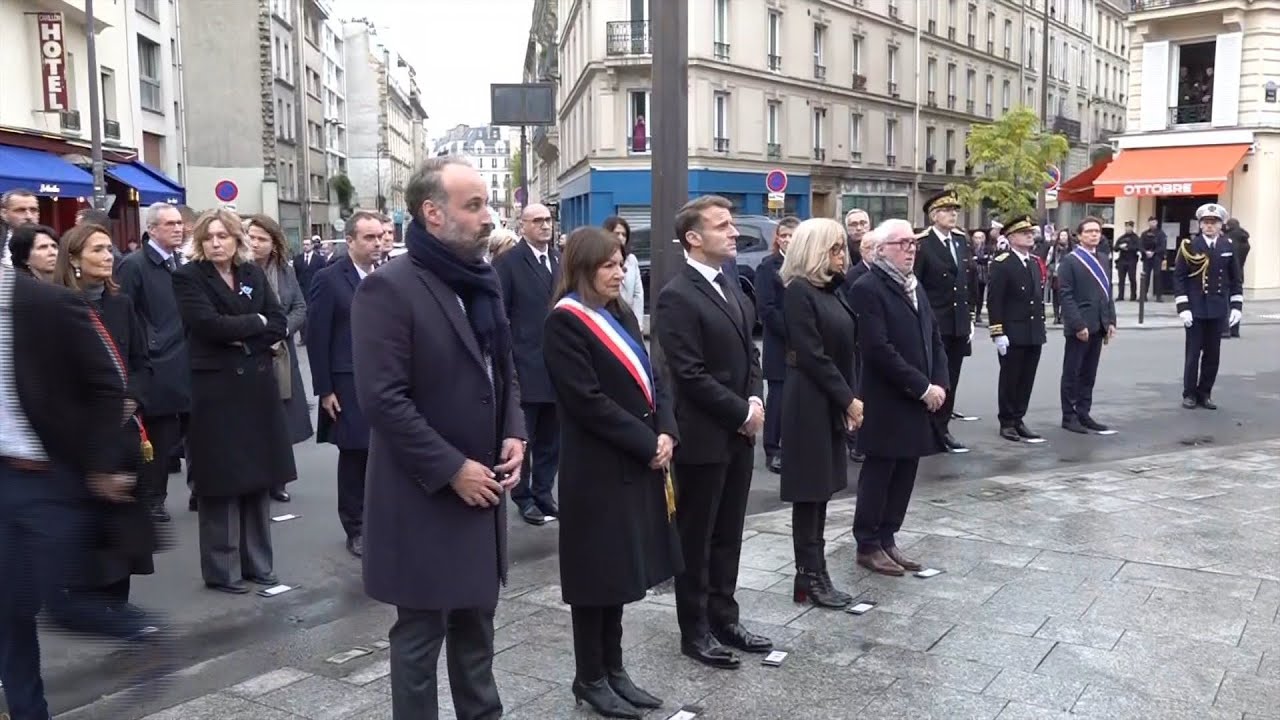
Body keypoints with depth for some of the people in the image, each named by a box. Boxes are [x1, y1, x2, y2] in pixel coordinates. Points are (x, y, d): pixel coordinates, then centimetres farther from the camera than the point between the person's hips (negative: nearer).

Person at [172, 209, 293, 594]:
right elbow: (209, 323, -18)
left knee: (258, 477, 9)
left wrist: (243, 338, -12)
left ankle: (256, 562, 20)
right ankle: (221, 570, 10)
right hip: (216, 388, -4)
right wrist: (255, 322, -7)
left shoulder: (254, 273, 10)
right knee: (222, 480, 0)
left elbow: (279, 323, 4)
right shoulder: (188, 277, -3)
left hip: (257, 385, 5)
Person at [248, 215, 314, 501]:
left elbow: (301, 309, 6)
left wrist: (282, 329, -11)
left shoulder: (285, 271, 7)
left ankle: (276, 480, 23)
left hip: (280, 357, 5)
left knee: (280, 421, 11)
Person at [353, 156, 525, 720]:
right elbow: (383, 400, -21)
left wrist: (514, 433, 0)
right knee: (421, 632, 8)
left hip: (483, 487, 7)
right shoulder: (388, 288, -16)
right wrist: (451, 469, -19)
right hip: (426, 497, -7)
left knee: (476, 622, 19)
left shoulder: (483, 282, 9)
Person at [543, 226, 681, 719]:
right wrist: (647, 443, -15)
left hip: (637, 463, 8)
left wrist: (665, 432, -5)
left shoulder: (622, 315, 13)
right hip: (597, 468, -8)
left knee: (619, 568, 15)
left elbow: (650, 379, 12)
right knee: (597, 570, 4)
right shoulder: (565, 322, -13)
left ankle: (612, 668, 28)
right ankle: (589, 678, 20)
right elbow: (588, 401, -19)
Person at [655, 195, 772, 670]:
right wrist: (742, 412, -14)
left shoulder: (731, 288, 12)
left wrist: (755, 401, 0)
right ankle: (695, 631, 19)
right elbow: (690, 376, -20)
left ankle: (724, 618, 29)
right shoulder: (677, 297, -16)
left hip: (739, 433, 8)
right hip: (703, 436, -8)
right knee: (696, 538, 6)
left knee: (728, 534, 16)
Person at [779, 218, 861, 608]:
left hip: (832, 402, 8)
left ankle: (815, 573, 18)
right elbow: (811, 356, -18)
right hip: (810, 403, -8)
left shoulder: (832, 288, 12)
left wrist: (849, 398, 4)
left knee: (821, 489, 11)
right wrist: (848, 399, -14)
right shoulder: (799, 291, -13)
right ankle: (809, 579, 8)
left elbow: (844, 347, 12)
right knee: (810, 491, -1)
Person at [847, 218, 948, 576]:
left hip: (919, 400, 8)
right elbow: (878, 350, -20)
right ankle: (868, 546, 14)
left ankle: (887, 538, 22)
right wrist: (922, 388, -17)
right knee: (878, 474, 2)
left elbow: (935, 338, 15)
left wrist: (939, 384, 0)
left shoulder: (915, 287, 15)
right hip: (887, 402, -8)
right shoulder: (867, 288, -12)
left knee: (904, 474, 11)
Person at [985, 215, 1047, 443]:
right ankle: (1007, 423, 12)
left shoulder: (1035, 263, 14)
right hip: (1012, 335, -6)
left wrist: (1041, 328, 15)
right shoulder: (1001, 264, -9)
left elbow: (1040, 298, 18)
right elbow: (994, 301, -14)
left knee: (1027, 380, 9)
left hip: (1034, 334, 7)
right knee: (1009, 379, 2)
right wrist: (998, 333, -18)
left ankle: (1018, 419, 19)